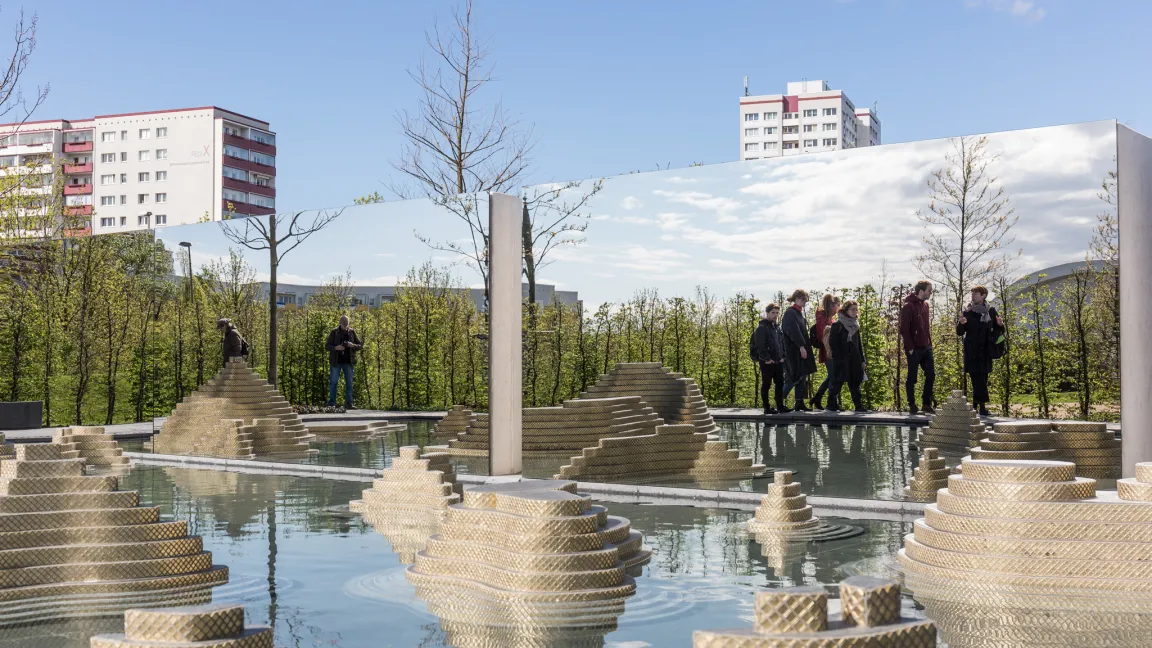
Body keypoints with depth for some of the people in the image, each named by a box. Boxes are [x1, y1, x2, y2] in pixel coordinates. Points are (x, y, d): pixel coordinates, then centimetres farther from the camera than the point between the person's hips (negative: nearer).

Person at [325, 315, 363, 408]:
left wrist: (352, 345, -15)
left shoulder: (352, 332, 5)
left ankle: (348, 403, 5)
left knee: (349, 382, 1)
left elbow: (361, 345, 6)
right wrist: (336, 348, -21)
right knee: (333, 382, 2)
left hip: (348, 362, 2)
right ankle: (331, 403, 9)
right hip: (336, 361, -2)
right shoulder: (334, 332, 0)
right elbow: (327, 346, -2)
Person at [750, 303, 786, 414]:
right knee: (766, 384, 0)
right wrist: (766, 359, -18)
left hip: (778, 362, 8)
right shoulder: (762, 328, -10)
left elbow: (782, 343, 20)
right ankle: (767, 408, 4)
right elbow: (760, 346, -16)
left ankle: (780, 406, 16)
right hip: (767, 362, -8)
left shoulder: (777, 327, 15)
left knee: (780, 384, 9)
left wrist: (783, 356, 9)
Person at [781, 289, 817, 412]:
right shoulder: (790, 313, -12)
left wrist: (806, 346, 16)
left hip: (800, 350, 9)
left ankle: (799, 403, 8)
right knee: (796, 377, -9)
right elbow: (793, 331, -21)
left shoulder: (798, 313, 16)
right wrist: (801, 346, -24)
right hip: (793, 350, -9)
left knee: (802, 376, 7)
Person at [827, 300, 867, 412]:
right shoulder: (837, 325, -4)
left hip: (854, 360, 6)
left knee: (855, 383, 4)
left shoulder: (855, 325, 15)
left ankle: (859, 405, 2)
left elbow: (859, 344, 19)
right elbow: (832, 342, -8)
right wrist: (838, 357, -14)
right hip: (841, 360, -6)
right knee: (838, 382, -2)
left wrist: (862, 359, 13)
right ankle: (832, 404, 7)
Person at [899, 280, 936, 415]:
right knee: (912, 378, 2)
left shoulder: (925, 305, 12)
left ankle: (927, 404, 18)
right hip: (914, 349, -8)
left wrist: (929, 342, 12)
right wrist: (910, 347, -17)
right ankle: (912, 406, 10)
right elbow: (904, 329, -15)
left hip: (926, 347, 8)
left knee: (931, 375, 8)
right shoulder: (908, 306, -12)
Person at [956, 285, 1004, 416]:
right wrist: (961, 323, -21)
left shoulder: (991, 311, 7)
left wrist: (1000, 325, -7)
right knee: (978, 378, -10)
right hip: (972, 351, -3)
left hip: (986, 351, 3)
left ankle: (976, 405, 11)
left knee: (982, 378, 4)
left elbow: (997, 330, 16)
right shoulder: (968, 312, 0)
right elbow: (959, 332, 0)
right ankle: (982, 406, -12)